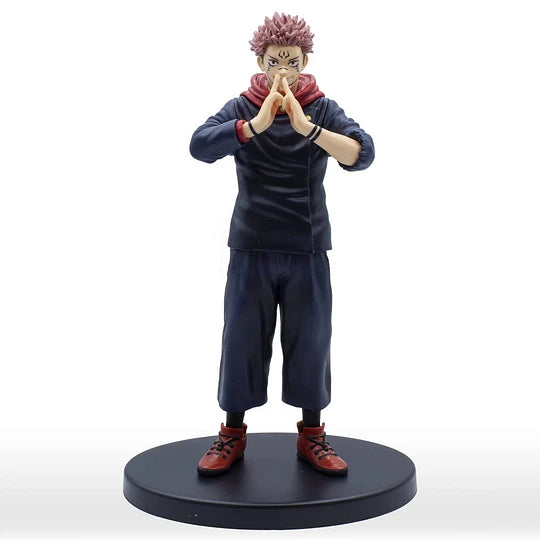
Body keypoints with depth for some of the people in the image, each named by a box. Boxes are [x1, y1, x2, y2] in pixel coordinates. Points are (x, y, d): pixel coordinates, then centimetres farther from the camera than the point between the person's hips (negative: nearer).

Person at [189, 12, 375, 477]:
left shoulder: (323, 109, 0)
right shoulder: (241, 108, 0)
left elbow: (363, 154, -16)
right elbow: (199, 145, -18)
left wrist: (306, 127, -28)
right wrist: (256, 125, -30)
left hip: (308, 250, 0)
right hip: (251, 248, 0)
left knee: (311, 342, 5)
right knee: (242, 340, 4)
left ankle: (311, 436, 23)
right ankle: (233, 434, 22)